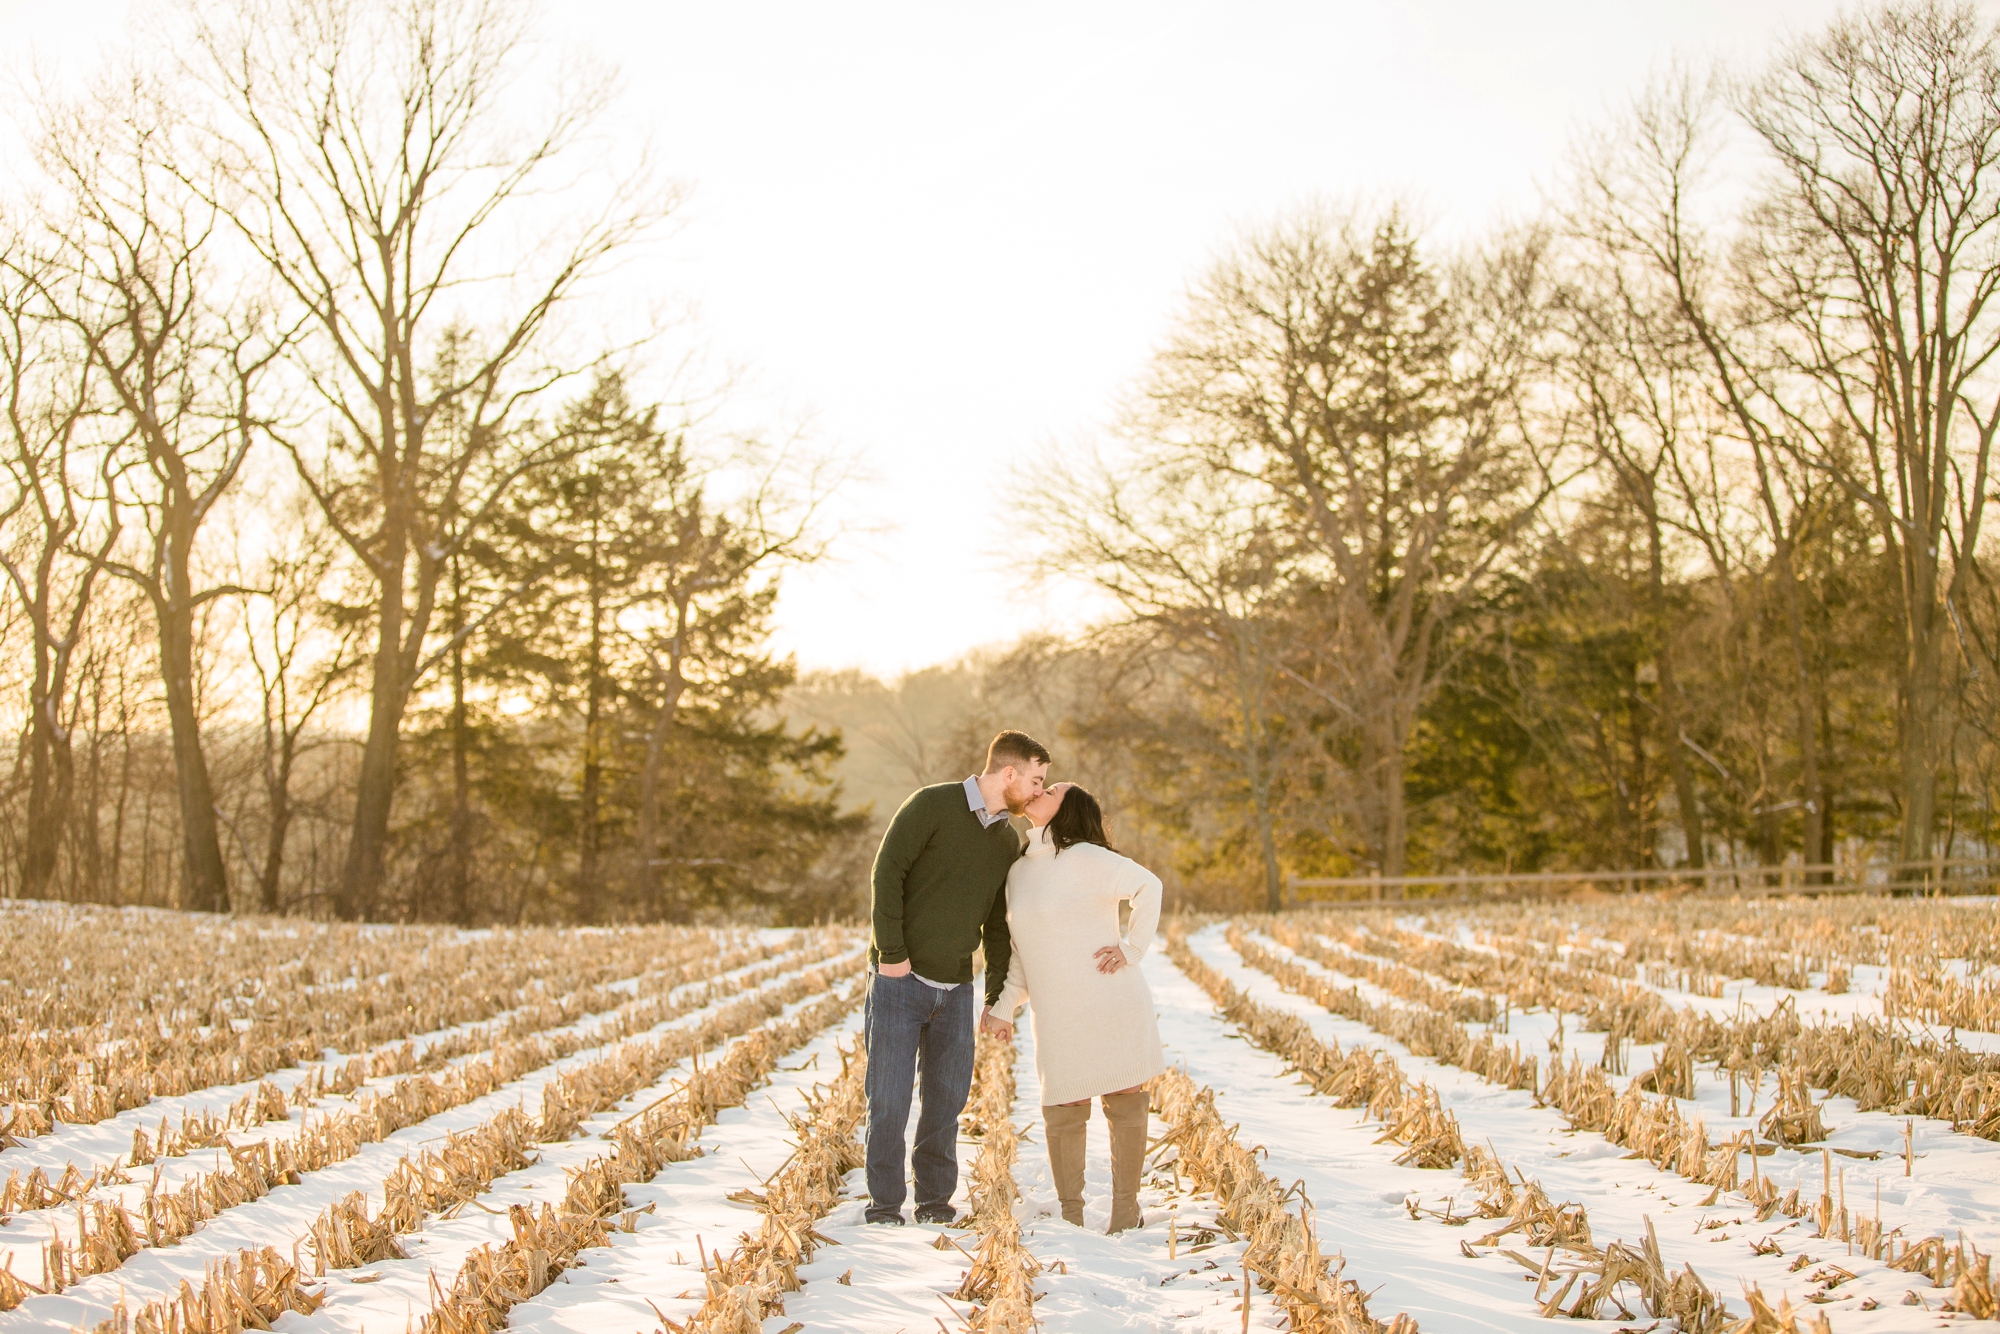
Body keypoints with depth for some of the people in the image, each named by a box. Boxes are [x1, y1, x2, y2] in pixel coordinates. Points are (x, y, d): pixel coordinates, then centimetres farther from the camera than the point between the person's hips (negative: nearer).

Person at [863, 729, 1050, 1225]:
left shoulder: (1008, 841, 11)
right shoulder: (932, 805, -8)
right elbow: (887, 873, -12)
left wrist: (998, 996, 11)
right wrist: (891, 952, -17)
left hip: (956, 988, 6)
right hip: (900, 980, -5)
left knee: (947, 1099, 7)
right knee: (889, 1099, -2)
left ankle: (936, 1201, 20)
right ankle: (884, 1204, 10)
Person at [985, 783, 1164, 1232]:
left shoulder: (1085, 859, -9)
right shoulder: (1018, 871, 12)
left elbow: (1148, 886, -14)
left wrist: (1132, 949, -12)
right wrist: (1005, 1006, 14)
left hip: (1111, 1005, -5)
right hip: (1055, 1018, 5)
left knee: (1126, 1104, 2)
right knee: (1062, 1110, 3)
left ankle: (1125, 1213, 11)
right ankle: (1069, 1215, 12)